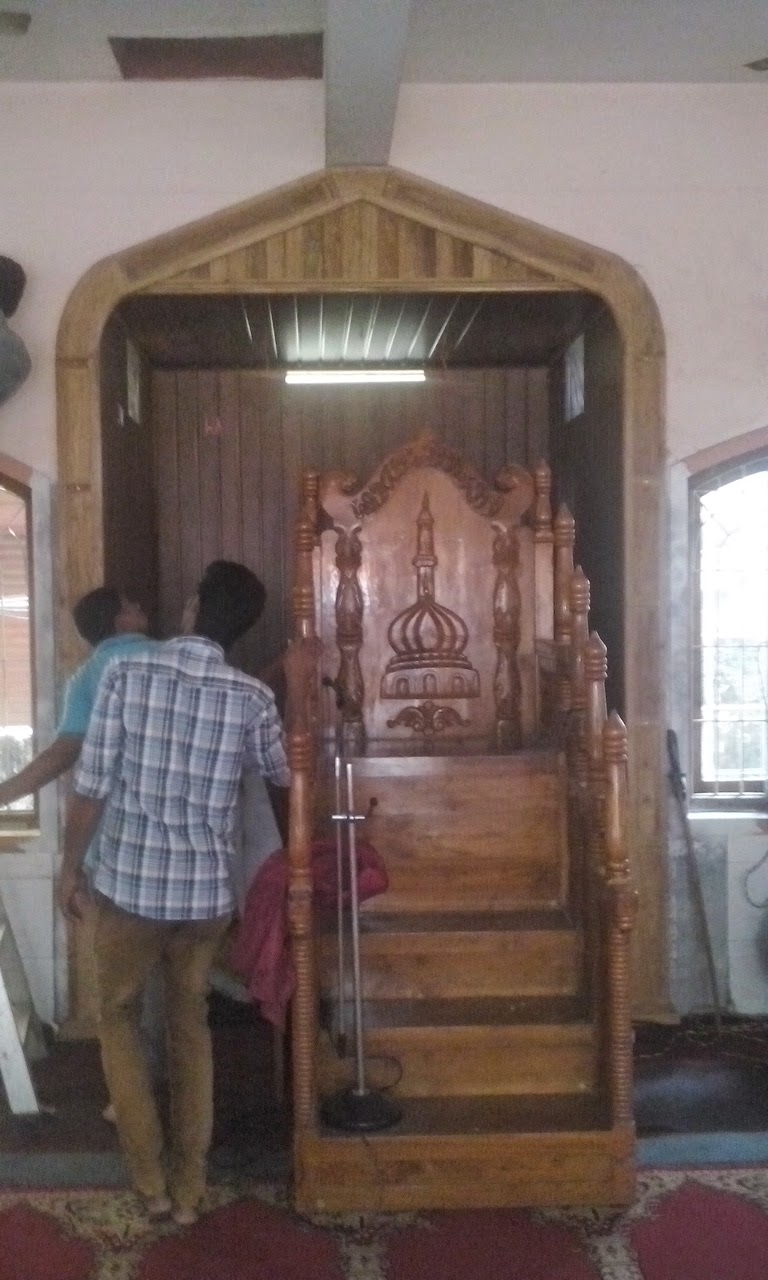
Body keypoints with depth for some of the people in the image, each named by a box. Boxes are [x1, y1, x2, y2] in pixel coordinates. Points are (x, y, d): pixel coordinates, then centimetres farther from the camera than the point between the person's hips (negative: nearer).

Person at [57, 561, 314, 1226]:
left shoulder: (127, 673, -11)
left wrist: (70, 869, 3)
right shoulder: (253, 697, -7)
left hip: (129, 884, -1)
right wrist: (296, 692, 19)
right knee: (191, 1027, 18)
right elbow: (284, 772, 12)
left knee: (119, 1016, 19)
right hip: (207, 892, 2)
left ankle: (151, 1180, 19)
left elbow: (91, 788, -10)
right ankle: (189, 1188, 23)